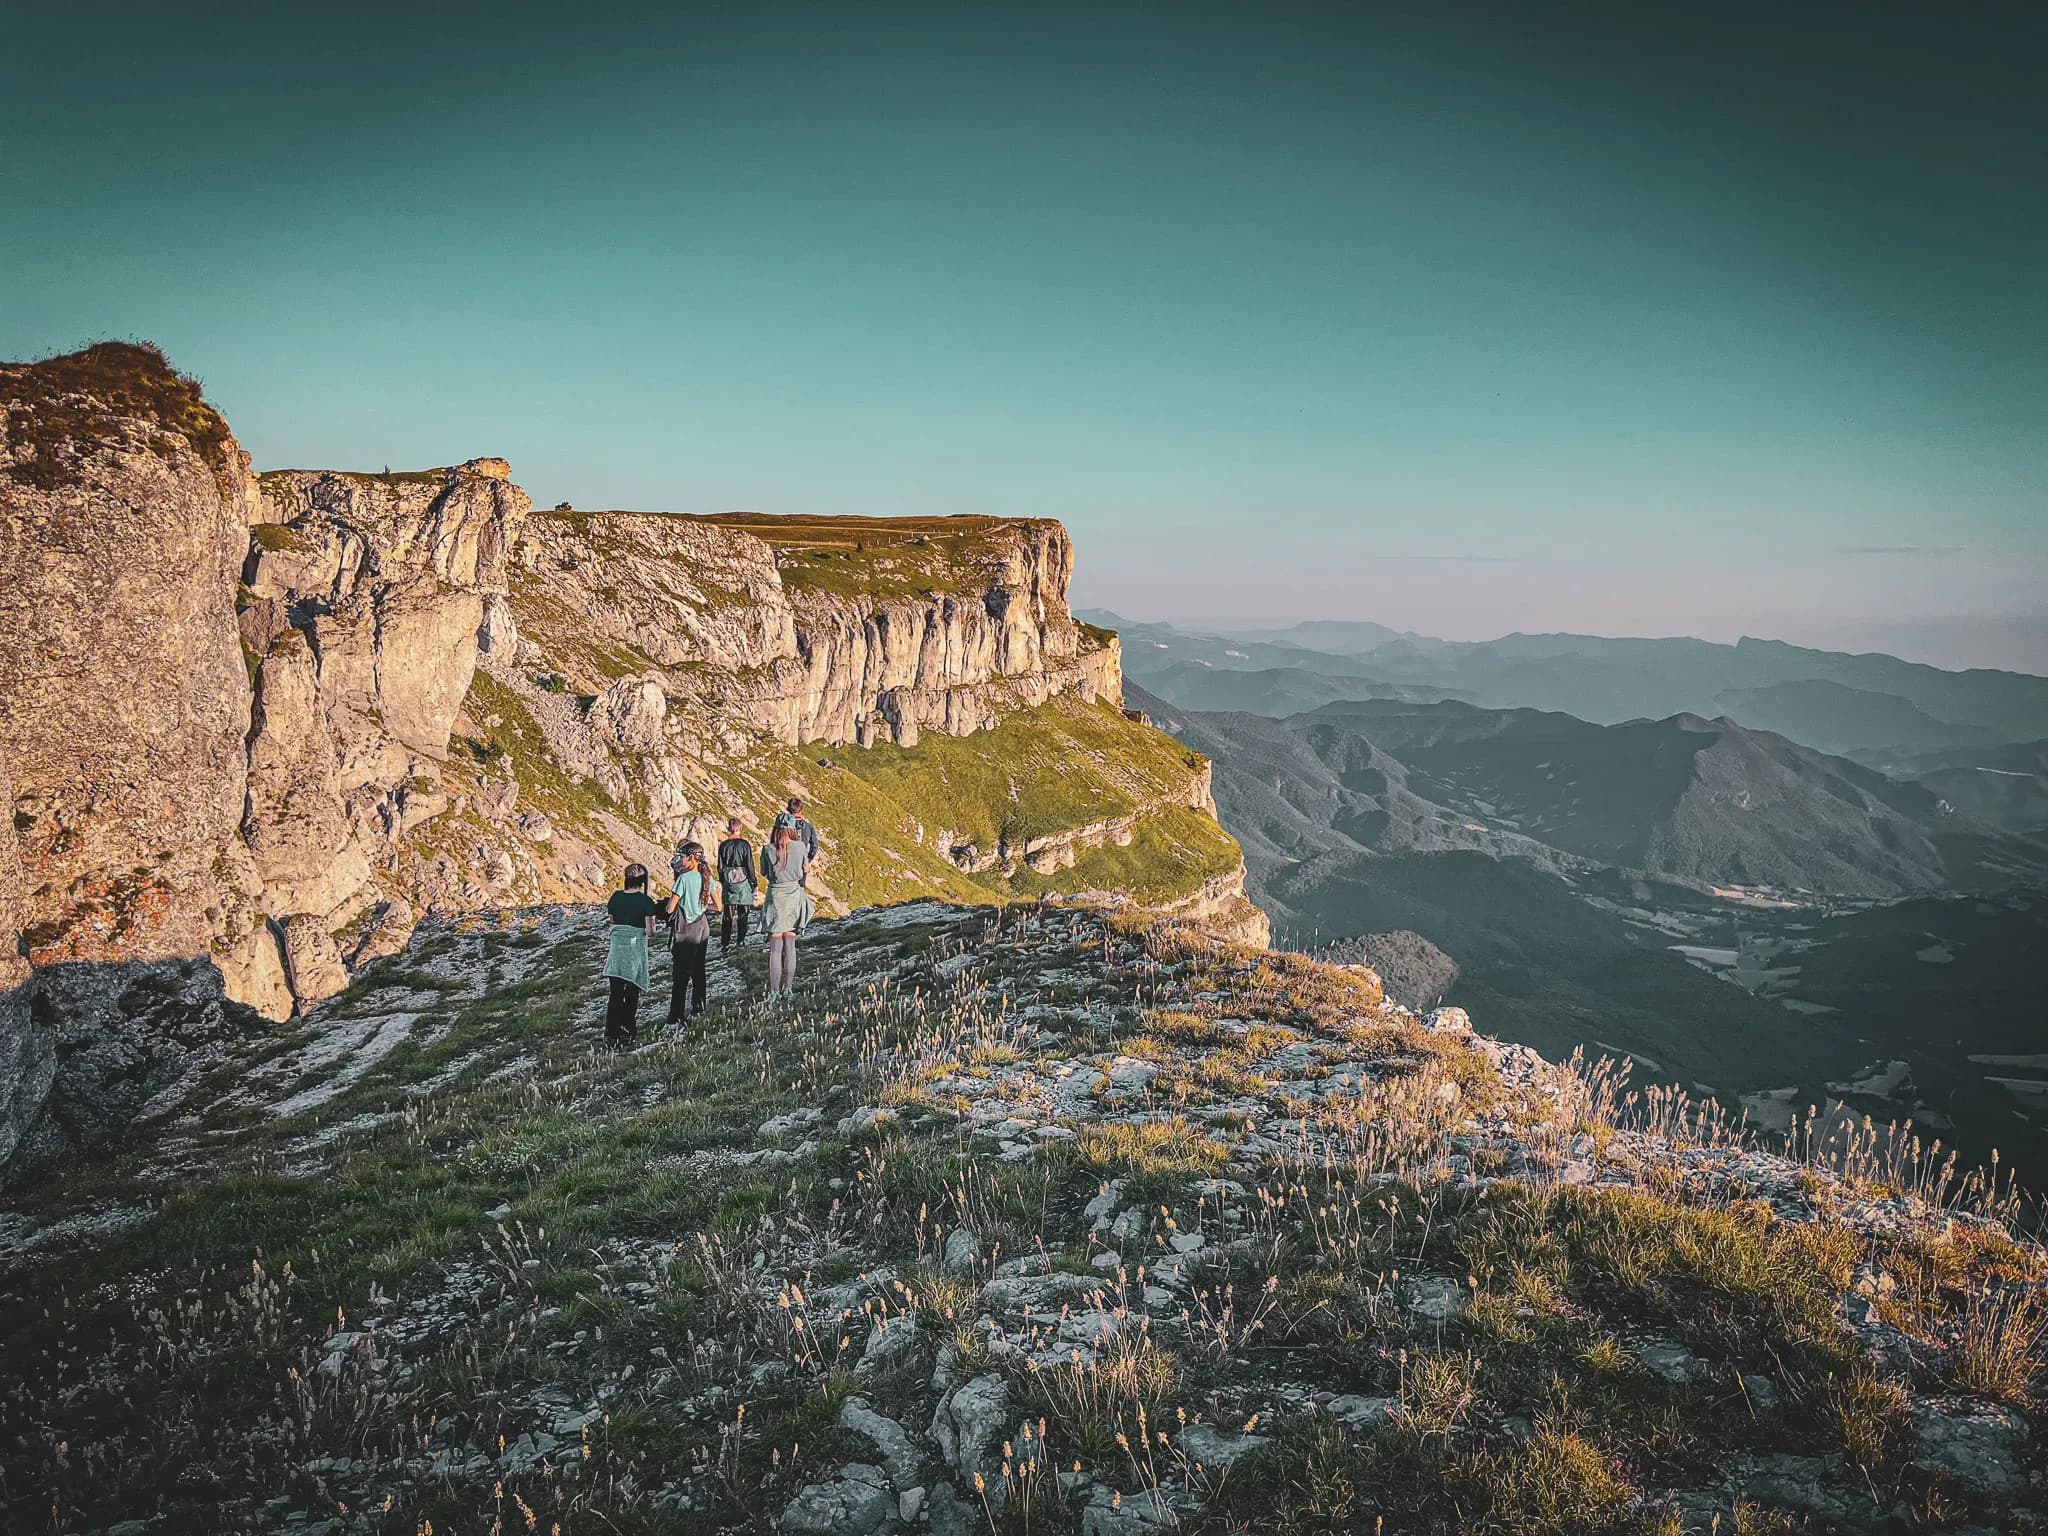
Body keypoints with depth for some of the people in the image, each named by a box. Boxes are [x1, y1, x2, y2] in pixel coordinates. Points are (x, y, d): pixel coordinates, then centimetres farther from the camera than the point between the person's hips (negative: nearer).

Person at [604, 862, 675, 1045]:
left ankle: (612, 1033, -2)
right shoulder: (646, 901, -8)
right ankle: (627, 1033, 9)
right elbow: (649, 929, -8)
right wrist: (652, 916, 9)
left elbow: (612, 921, 12)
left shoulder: (616, 897, 2)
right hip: (636, 947, -2)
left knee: (616, 992, 3)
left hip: (617, 944, 3)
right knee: (632, 994, 9)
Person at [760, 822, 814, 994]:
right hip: (794, 894, 1)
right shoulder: (800, 846, -7)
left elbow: (763, 872, 5)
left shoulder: (768, 850, -10)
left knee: (775, 947, 5)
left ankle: (774, 989, 5)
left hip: (775, 896, -1)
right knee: (790, 946, 11)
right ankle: (788, 987, 14)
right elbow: (806, 868, 10)